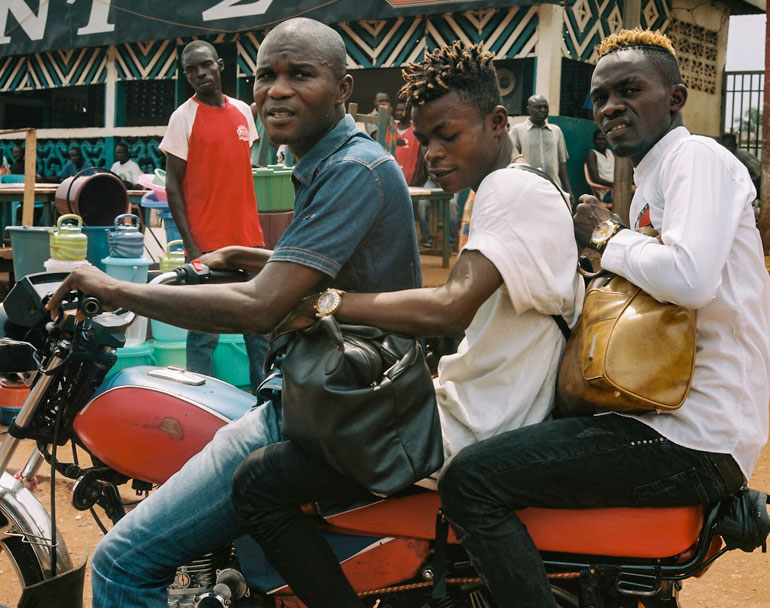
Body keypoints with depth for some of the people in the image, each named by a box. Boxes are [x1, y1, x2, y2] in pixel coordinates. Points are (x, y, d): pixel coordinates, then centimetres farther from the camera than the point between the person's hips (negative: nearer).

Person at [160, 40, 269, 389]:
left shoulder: (243, 111, 11)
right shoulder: (183, 117, -5)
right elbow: (173, 185, -6)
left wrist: (256, 231, 14)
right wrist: (190, 246, -14)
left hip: (248, 240, 6)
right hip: (207, 243, -6)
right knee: (205, 334, -2)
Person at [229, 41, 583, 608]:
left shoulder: (515, 189, -16)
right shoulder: (517, 191, 17)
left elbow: (449, 309, -31)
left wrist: (324, 303, -23)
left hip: (471, 434, -11)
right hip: (476, 412, 11)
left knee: (258, 484, -14)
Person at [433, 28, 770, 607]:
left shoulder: (697, 157, -11)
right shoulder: (652, 179, 20)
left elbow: (689, 277, -28)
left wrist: (608, 237, -11)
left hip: (696, 443, -11)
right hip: (668, 412, 11)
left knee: (470, 479, -19)